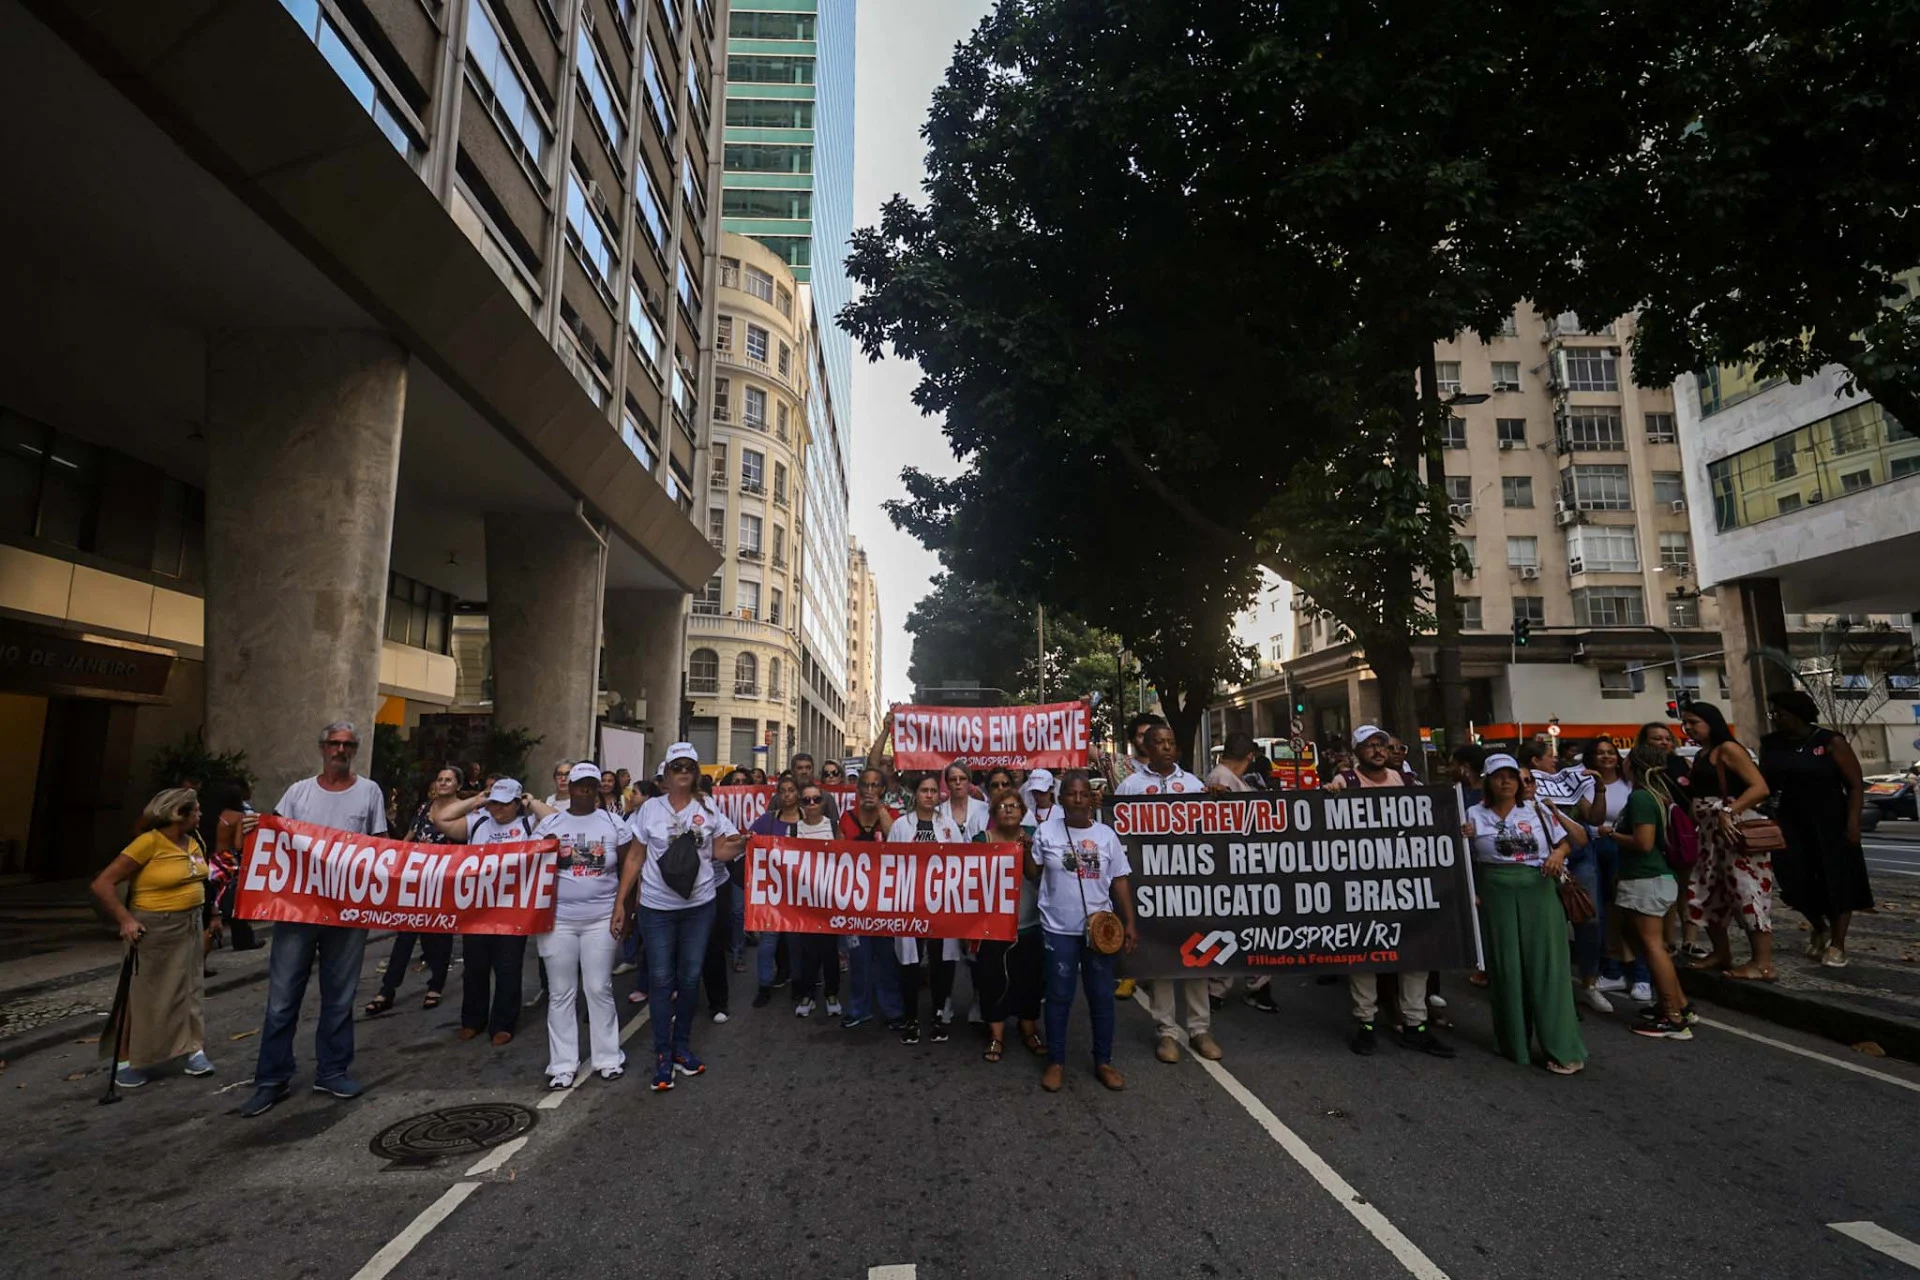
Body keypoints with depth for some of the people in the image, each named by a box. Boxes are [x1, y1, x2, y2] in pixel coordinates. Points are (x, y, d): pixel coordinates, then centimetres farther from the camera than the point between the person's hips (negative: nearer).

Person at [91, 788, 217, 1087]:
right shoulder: (149, 842, -18)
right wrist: (125, 920, -24)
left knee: (190, 988, 10)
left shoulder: (194, 841, 4)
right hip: (155, 928, -6)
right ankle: (128, 1060, 20)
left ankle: (194, 1050, 18)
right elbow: (102, 884, -19)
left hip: (189, 927, 6)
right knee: (145, 995, 5)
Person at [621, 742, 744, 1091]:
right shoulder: (650, 808, -4)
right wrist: (620, 902, -3)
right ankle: (662, 1055, 13)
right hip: (657, 907, -1)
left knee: (689, 978, 12)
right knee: (661, 980, 3)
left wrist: (741, 843, -19)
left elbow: (720, 852, 3)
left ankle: (682, 1046, 27)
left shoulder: (709, 808, 0)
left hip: (698, 905, 2)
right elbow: (636, 859, 0)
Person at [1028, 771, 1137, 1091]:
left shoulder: (1106, 835, 1)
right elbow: (1033, 874, 3)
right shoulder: (1046, 832, -3)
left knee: (1101, 996, 11)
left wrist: (1130, 923, 0)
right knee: (1059, 996, 8)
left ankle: (1103, 1061, 26)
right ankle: (1056, 1062, 22)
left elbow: (1120, 881, 3)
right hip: (1059, 928, -1)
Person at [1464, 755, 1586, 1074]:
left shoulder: (1536, 810, 6)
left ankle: (1562, 1048, 6)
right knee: (1505, 968, 6)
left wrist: (1558, 854, -10)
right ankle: (1514, 1042, 20)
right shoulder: (1474, 815, 2)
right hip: (1497, 896, 0)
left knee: (1546, 966, 0)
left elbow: (1563, 842, 11)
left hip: (1538, 894, 0)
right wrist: (1463, 840, -16)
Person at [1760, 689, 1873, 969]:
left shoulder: (1830, 742, -9)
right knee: (1797, 881, 3)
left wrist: (1853, 821, -16)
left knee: (1838, 881, 4)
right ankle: (1820, 929, 29)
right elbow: (1765, 784, 9)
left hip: (1831, 823, -3)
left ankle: (1838, 944, 15)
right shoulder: (1770, 745, 2)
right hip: (1791, 823, 3)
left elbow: (1855, 784, -8)